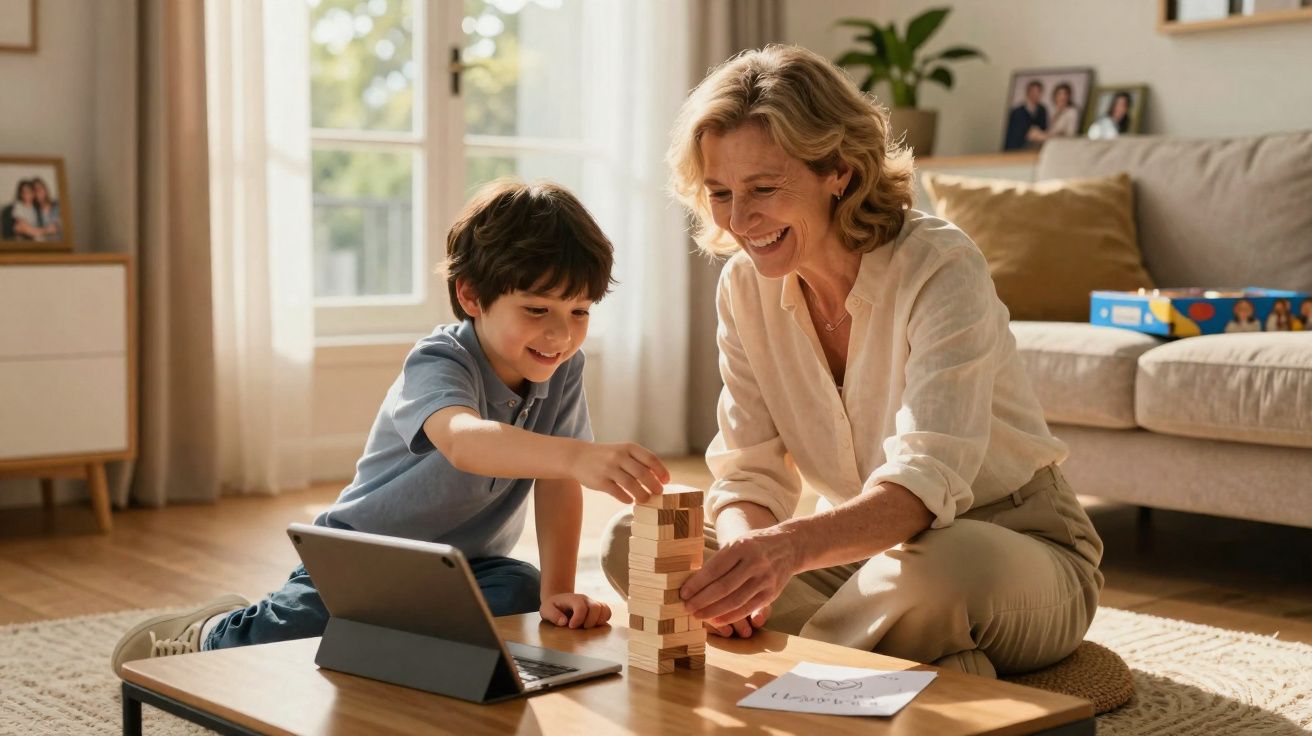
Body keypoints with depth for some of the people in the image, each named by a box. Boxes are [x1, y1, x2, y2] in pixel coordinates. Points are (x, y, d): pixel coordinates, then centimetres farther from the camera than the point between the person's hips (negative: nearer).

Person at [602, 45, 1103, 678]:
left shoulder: (940, 269, -22)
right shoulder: (747, 287, -3)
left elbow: (927, 482, -36)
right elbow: (751, 474, -5)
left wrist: (789, 547, -55)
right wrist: (741, 554, -29)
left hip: (1016, 550, -6)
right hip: (866, 551, 6)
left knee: (938, 563, -43)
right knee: (631, 541, -11)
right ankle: (899, 665, -17)